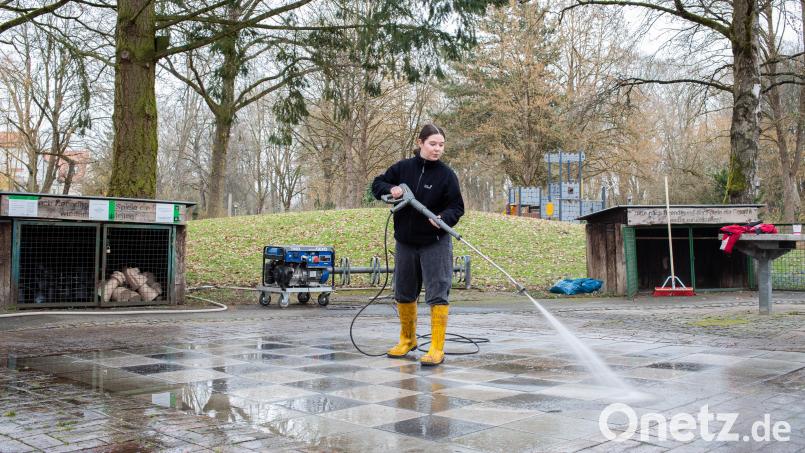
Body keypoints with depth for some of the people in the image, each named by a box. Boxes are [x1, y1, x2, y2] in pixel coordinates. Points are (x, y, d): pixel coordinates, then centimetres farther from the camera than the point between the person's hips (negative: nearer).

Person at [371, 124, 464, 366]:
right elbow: (377, 184, 9)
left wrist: (444, 218, -27)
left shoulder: (446, 174, -8)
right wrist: (390, 189, -13)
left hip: (435, 243, -4)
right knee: (404, 293, 15)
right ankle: (407, 339, 34)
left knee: (437, 295, -7)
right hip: (405, 242, 4)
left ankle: (437, 348, 0)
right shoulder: (402, 168, 0)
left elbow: (457, 206, -6)